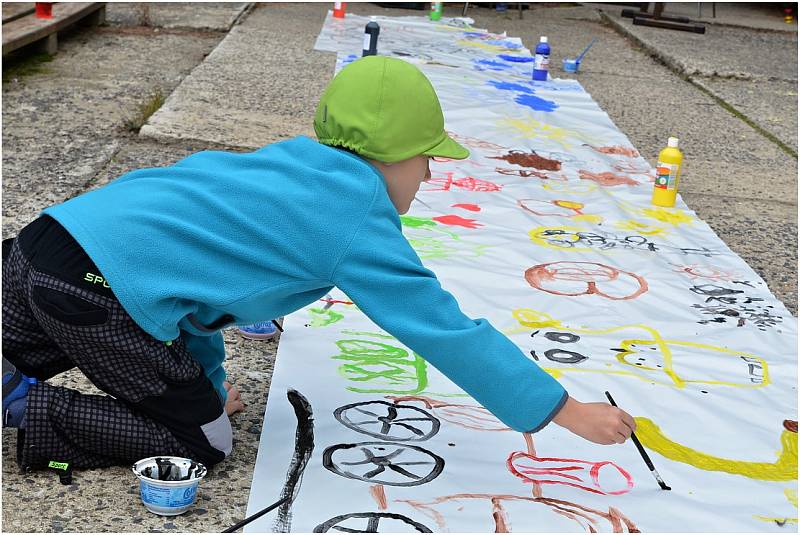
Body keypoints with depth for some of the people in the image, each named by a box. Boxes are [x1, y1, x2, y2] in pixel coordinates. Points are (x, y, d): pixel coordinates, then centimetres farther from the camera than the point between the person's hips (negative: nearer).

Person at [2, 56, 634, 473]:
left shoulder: (291, 163, 18)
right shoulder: (361, 226, -6)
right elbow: (453, 335, -3)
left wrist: (209, 376, 30)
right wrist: (567, 412, 5)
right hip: (96, 288, -8)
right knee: (200, 441, 8)